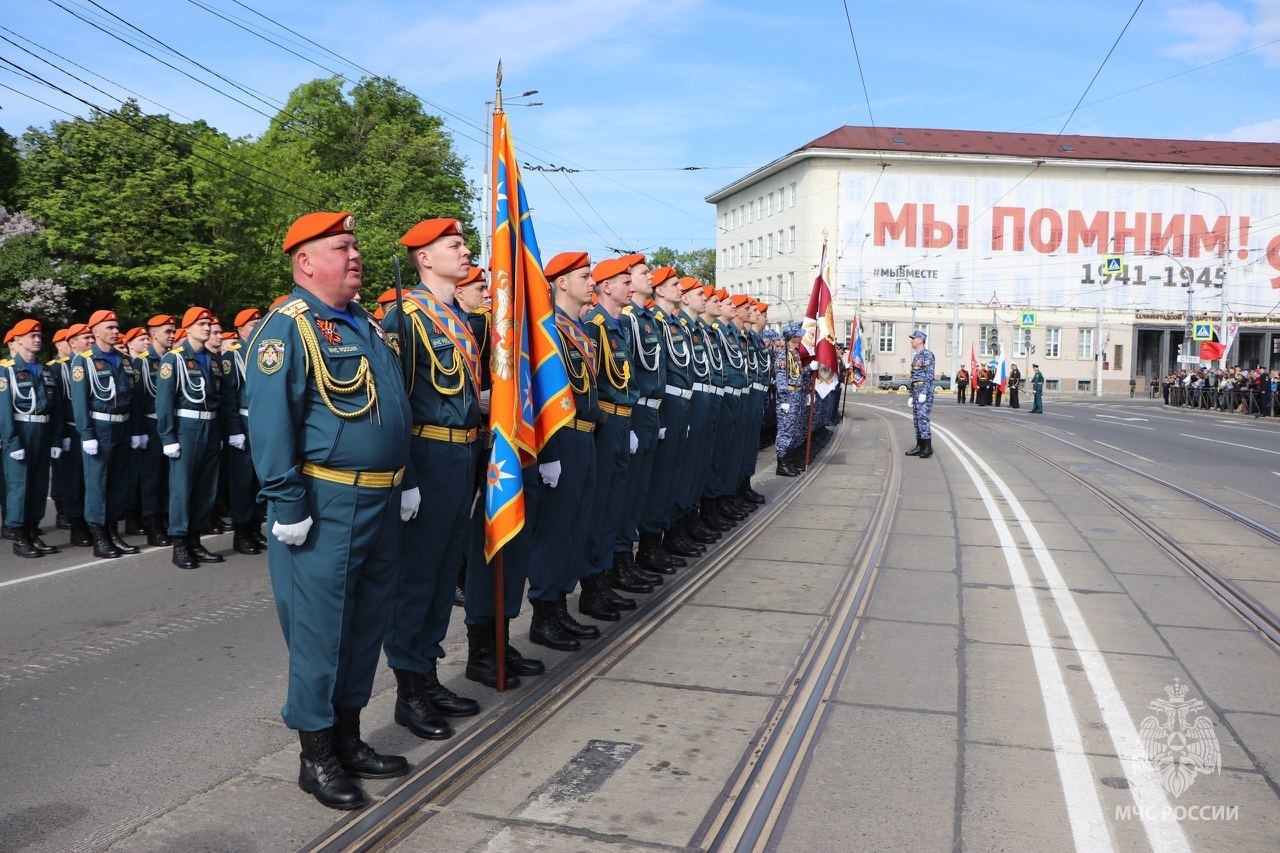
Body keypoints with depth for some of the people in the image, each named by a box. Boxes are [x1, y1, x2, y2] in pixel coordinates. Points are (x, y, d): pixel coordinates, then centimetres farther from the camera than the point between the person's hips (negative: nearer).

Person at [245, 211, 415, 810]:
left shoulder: (366, 326, 15)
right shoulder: (286, 328, -11)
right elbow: (270, 423, -17)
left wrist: (405, 483, 16)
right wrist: (289, 506, -21)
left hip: (381, 503, 8)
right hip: (326, 507, -8)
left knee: (367, 622, 15)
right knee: (318, 630, 3)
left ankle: (348, 739, 30)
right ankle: (315, 755, 17)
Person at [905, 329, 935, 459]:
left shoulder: (927, 354, -9)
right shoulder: (915, 357, 20)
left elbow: (929, 375, -17)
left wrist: (924, 392, -23)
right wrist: (911, 396, 20)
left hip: (924, 389, -10)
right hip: (916, 390, 10)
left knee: (922, 417, -13)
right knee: (916, 417, 8)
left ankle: (928, 448, -12)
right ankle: (919, 447, 10)